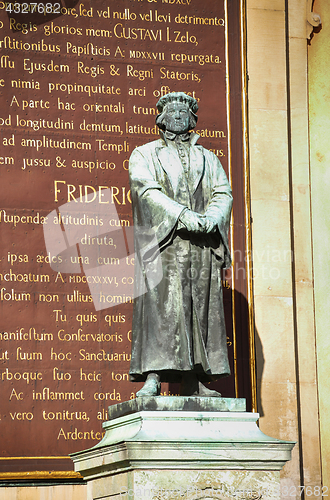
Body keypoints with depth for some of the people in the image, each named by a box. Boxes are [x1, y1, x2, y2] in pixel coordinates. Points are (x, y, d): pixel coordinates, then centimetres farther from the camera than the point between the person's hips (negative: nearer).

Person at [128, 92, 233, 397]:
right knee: (159, 305, -13)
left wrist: (211, 218, -14)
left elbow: (223, 193, 10)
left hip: (202, 245, 3)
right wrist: (183, 215, -20)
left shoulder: (207, 159, 23)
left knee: (199, 308, -1)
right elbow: (147, 190, -5)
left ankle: (193, 382, 0)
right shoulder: (144, 155, 13)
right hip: (162, 241, -3)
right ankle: (153, 378, -18)